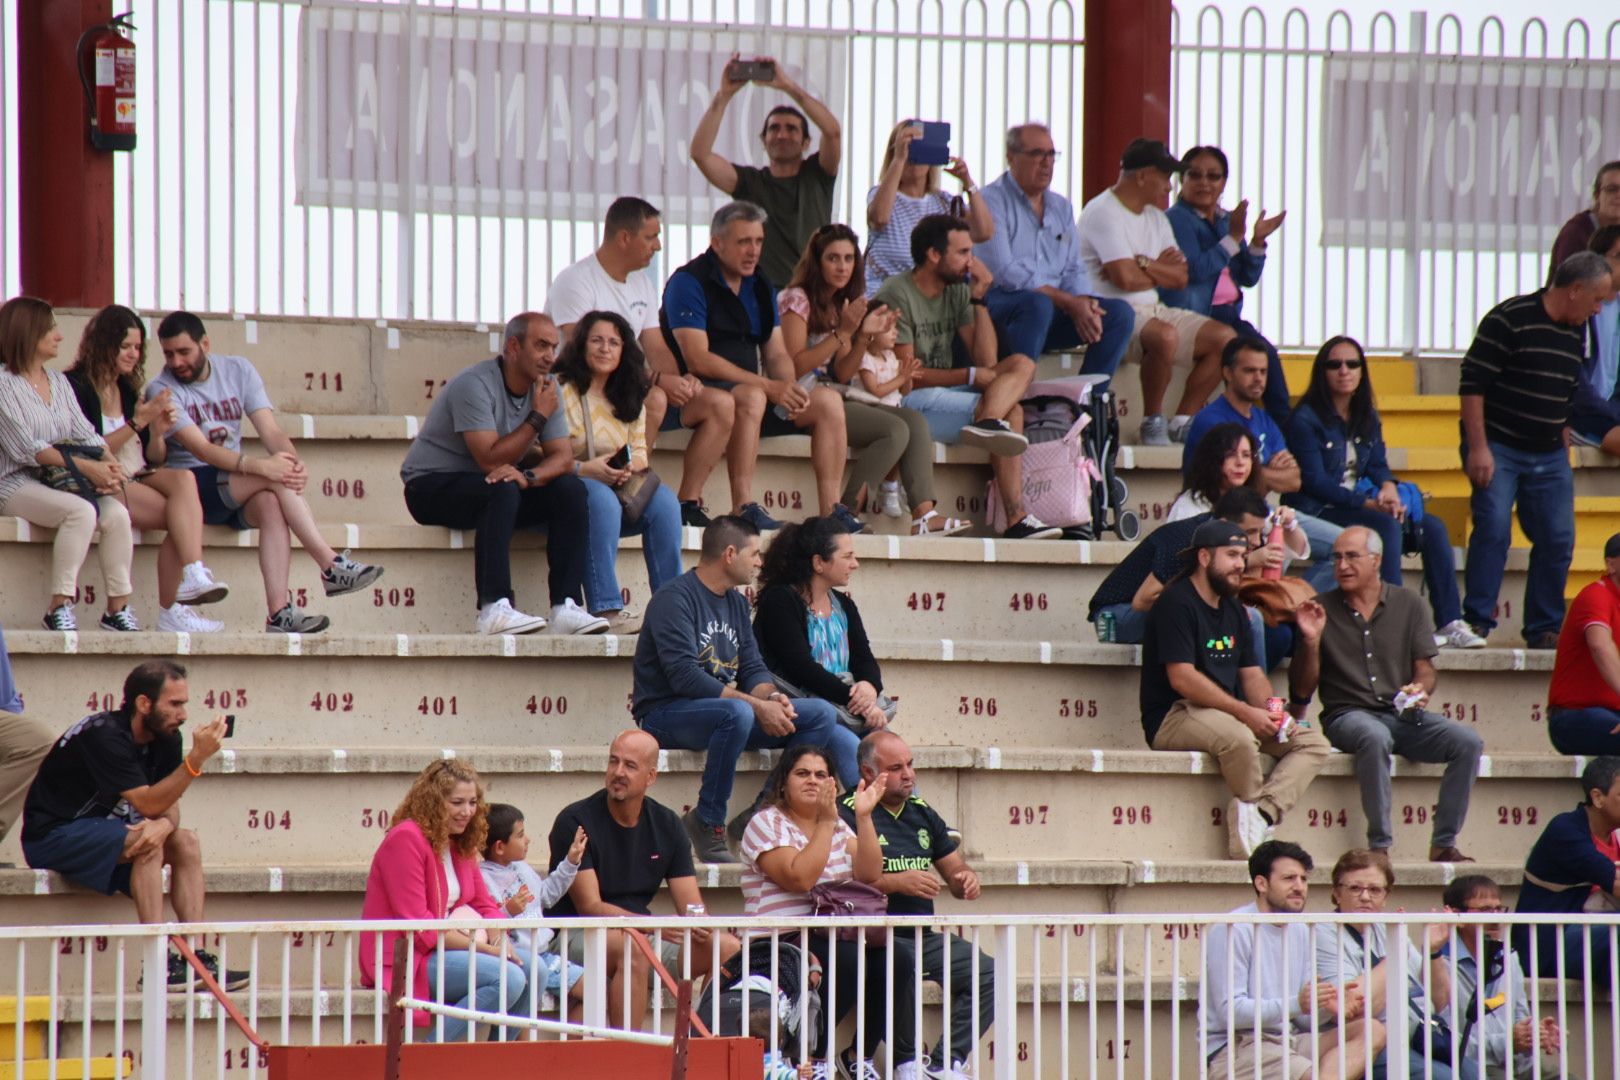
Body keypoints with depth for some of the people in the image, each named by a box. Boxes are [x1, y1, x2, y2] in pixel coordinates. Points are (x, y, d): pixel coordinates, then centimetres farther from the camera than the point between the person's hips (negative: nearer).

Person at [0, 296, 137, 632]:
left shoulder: (59, 382, 18)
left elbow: (86, 435, 10)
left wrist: (108, 465, -13)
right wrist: (85, 466, -21)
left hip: (61, 480, 7)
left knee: (116, 513, -20)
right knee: (81, 511, -33)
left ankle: (118, 608, -16)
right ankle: (59, 607, -29)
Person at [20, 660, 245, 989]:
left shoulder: (166, 739, 0)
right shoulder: (106, 736, -25)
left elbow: (169, 806, -2)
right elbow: (148, 803, -29)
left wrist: (164, 824, -27)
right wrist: (196, 759, -35)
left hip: (101, 831, 9)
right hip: (53, 836, -9)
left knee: (186, 842, -6)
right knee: (147, 843, -29)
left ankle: (197, 960, -14)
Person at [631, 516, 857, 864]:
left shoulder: (736, 602, 15)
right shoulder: (674, 599, -13)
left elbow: (752, 668, 11)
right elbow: (684, 676, -23)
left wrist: (772, 697, -14)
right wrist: (758, 706, -26)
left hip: (725, 710, 8)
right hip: (666, 714, -8)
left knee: (821, 714, -7)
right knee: (737, 713, -40)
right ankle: (706, 824, -26)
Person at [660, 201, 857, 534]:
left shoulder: (760, 287, 16)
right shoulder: (689, 282, -9)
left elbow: (777, 354, 14)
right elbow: (697, 359, -19)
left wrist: (788, 387, -12)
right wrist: (768, 386, -22)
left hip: (753, 391, 8)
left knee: (828, 401, -8)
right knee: (751, 398, -37)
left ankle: (831, 508, -11)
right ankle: (743, 507, -37)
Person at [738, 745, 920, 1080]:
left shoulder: (838, 827, 18)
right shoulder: (767, 824, -2)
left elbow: (869, 874, 3)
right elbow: (800, 878, -18)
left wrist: (864, 816, -3)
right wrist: (825, 822, -15)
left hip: (836, 940, 6)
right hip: (782, 947, -6)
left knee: (896, 953, -19)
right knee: (852, 959, -33)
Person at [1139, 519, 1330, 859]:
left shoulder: (1233, 610, 18)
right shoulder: (1176, 604, -10)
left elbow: (1252, 675, 17)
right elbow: (1182, 678, -19)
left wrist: (1272, 713, -6)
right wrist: (1246, 712, -22)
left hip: (1229, 714, 9)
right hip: (1173, 717, -9)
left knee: (1313, 742, -8)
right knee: (1238, 737, -39)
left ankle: (1256, 817, -27)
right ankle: (1259, 812, -15)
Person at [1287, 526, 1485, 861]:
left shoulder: (1408, 604, 11)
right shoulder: (1322, 610, 5)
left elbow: (1426, 670, 10)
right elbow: (1302, 690, 4)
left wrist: (1419, 689, -13)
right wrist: (1311, 642, -13)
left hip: (1402, 715, 3)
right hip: (1347, 716, -3)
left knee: (1468, 742, -22)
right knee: (1375, 738, -39)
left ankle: (1444, 844, -16)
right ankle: (1379, 847, -34)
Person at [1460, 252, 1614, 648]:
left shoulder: (1575, 334, 11)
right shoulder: (1510, 320, -12)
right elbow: (1472, 383, -15)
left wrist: (1562, 445, 21)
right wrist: (1478, 448, -18)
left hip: (1548, 455, 7)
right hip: (1498, 449, -7)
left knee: (1558, 539, 3)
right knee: (1493, 529, -17)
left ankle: (1544, 629, 13)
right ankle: (1477, 622, -10)